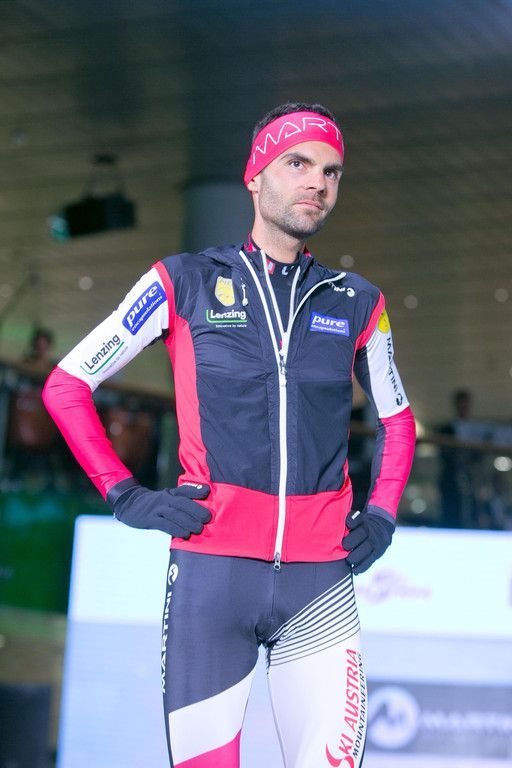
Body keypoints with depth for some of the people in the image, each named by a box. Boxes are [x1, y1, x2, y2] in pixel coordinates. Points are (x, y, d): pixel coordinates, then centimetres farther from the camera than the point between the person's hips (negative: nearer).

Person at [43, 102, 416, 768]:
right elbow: (65, 386, 8)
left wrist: (383, 514, 12)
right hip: (211, 569, -2)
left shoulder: (357, 304, 12)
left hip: (321, 581, 2)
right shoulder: (185, 283, 4)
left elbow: (397, 419, 28)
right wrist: (125, 496, 0)